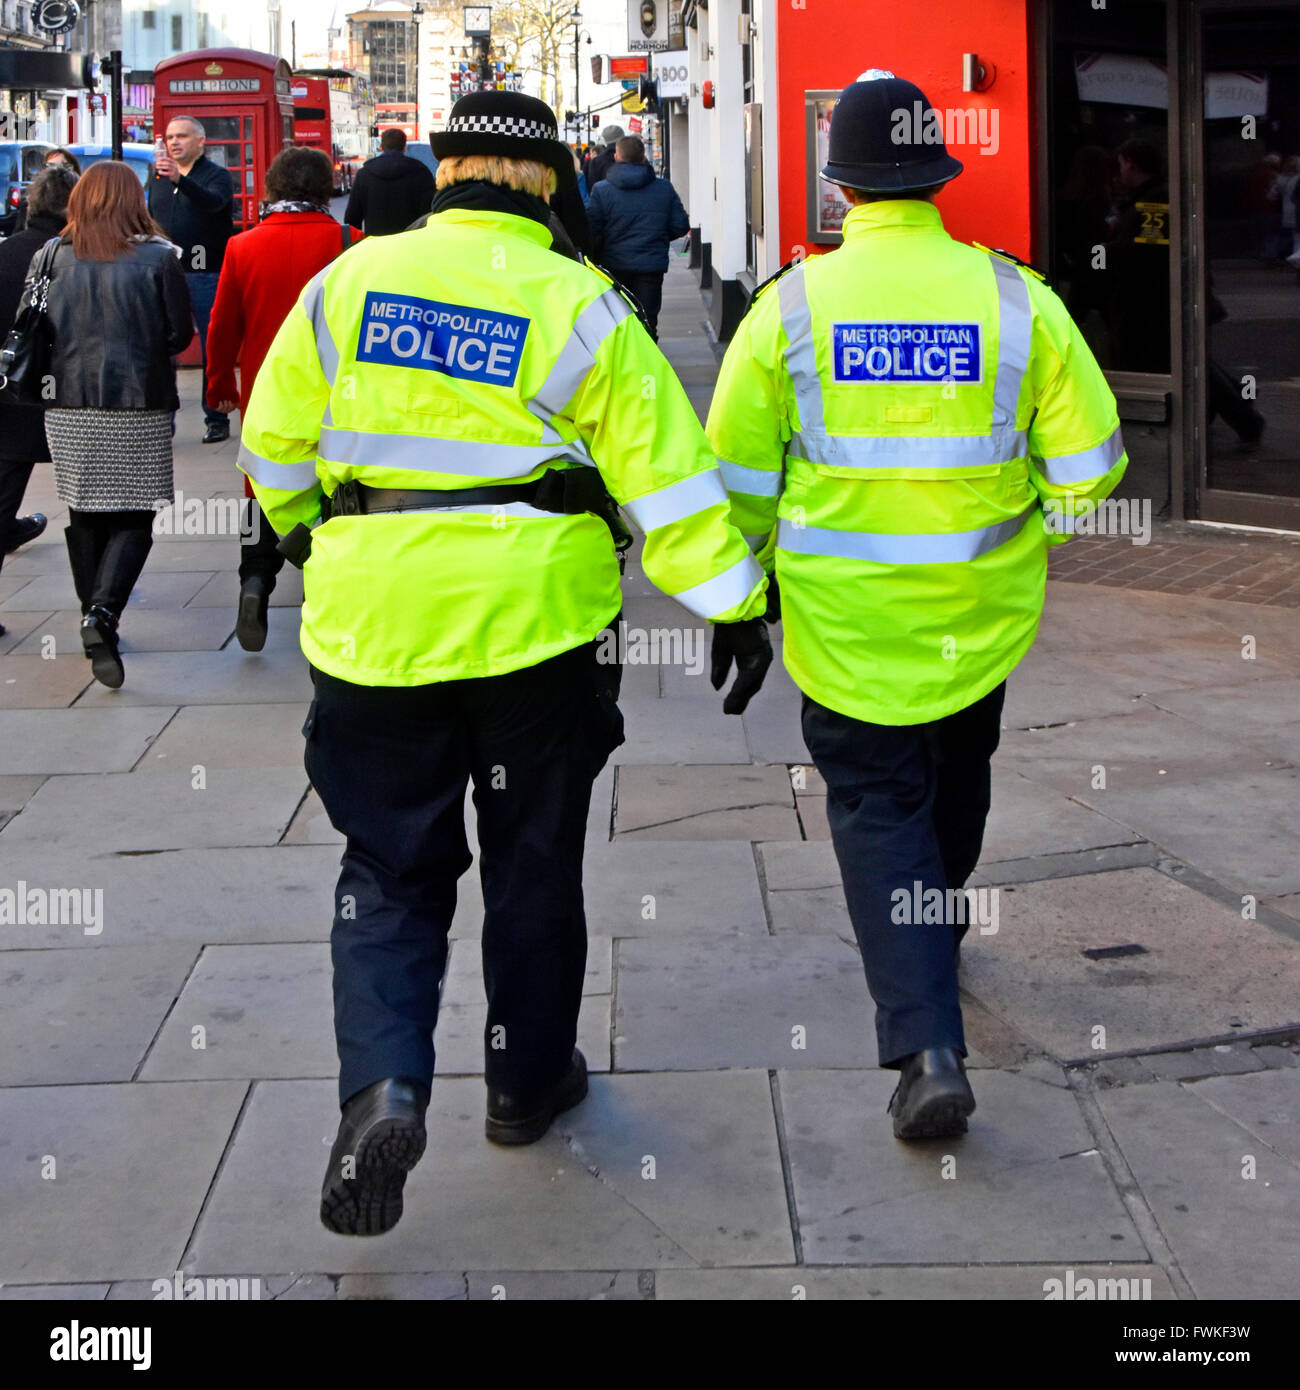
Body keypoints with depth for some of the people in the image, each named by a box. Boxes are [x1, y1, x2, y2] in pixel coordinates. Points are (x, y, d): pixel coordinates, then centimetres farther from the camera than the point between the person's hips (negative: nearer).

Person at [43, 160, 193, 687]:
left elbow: (41, 330, 4)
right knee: (133, 517, 1)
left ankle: (94, 618, 24)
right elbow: (180, 334, -4)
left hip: (70, 406, 3)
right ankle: (103, 613, -20)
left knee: (84, 515, 15)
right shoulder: (158, 257, -7)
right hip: (139, 406, -3)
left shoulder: (58, 257, -1)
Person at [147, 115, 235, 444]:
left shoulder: (216, 175, -2)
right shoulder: (159, 178, 16)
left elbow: (214, 202, -25)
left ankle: (217, 420, 7)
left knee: (212, 349, -1)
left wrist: (180, 180, -41)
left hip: (206, 275, -5)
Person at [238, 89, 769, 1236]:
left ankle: (382, 1087, -11)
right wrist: (735, 606, -2)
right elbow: (667, 476, -7)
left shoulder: (349, 281, 1)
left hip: (375, 625, 1)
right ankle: (529, 1080, 28)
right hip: (541, 625, -1)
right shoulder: (582, 309, -5)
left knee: (391, 870, 9)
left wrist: (316, 538, 28)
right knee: (534, 863, 16)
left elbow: (276, 453, 9)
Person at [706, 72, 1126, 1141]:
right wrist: (1037, 535, 16)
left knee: (879, 803, 7)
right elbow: (1091, 468, -3)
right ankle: (932, 944, 49)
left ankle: (926, 1045, -8)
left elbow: (737, 480, -3)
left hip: (846, 619, -2)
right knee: (956, 775, 25)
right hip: (984, 614, 2)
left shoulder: (790, 305, -8)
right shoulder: (1018, 299, -7)